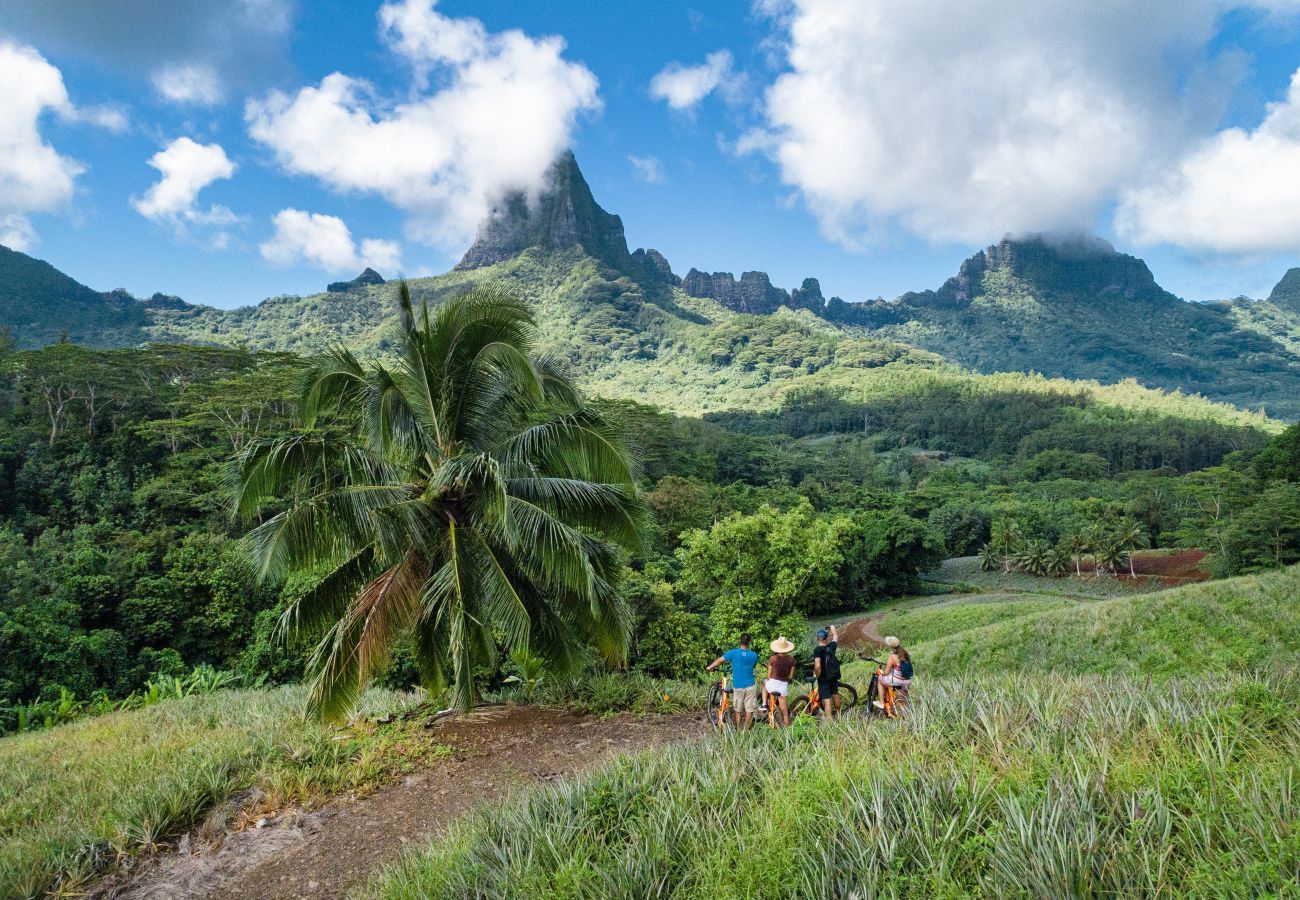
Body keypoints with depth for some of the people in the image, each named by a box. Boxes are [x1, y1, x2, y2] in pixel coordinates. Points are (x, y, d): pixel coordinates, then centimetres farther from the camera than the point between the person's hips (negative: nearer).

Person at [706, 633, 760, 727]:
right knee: (749, 709, 8)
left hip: (737, 686, 0)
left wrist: (709, 667, 10)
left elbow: (719, 660, -5)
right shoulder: (754, 655, -3)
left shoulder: (733, 653, -9)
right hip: (750, 686, 0)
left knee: (737, 710, 14)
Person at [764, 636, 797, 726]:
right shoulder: (791, 659, -3)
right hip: (784, 685, 1)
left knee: (764, 683, 36)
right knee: (785, 712, 13)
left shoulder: (772, 658, -9)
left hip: (772, 684, -1)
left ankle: (764, 704, 24)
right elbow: (791, 676, 4)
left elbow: (769, 675, -1)